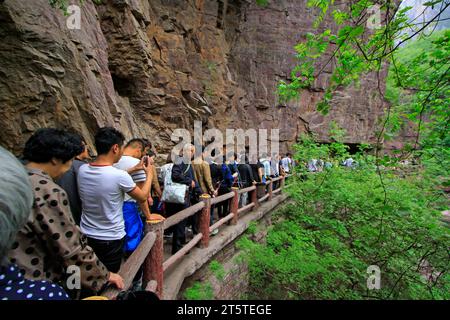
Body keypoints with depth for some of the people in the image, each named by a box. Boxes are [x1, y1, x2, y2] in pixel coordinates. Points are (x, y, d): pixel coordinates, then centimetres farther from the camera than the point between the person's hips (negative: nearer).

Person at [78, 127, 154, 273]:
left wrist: (133, 169, 13)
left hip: (86, 236, 6)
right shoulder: (119, 176, -27)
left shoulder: (82, 170, -9)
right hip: (111, 239, -5)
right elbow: (143, 197, -10)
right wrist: (149, 174, 3)